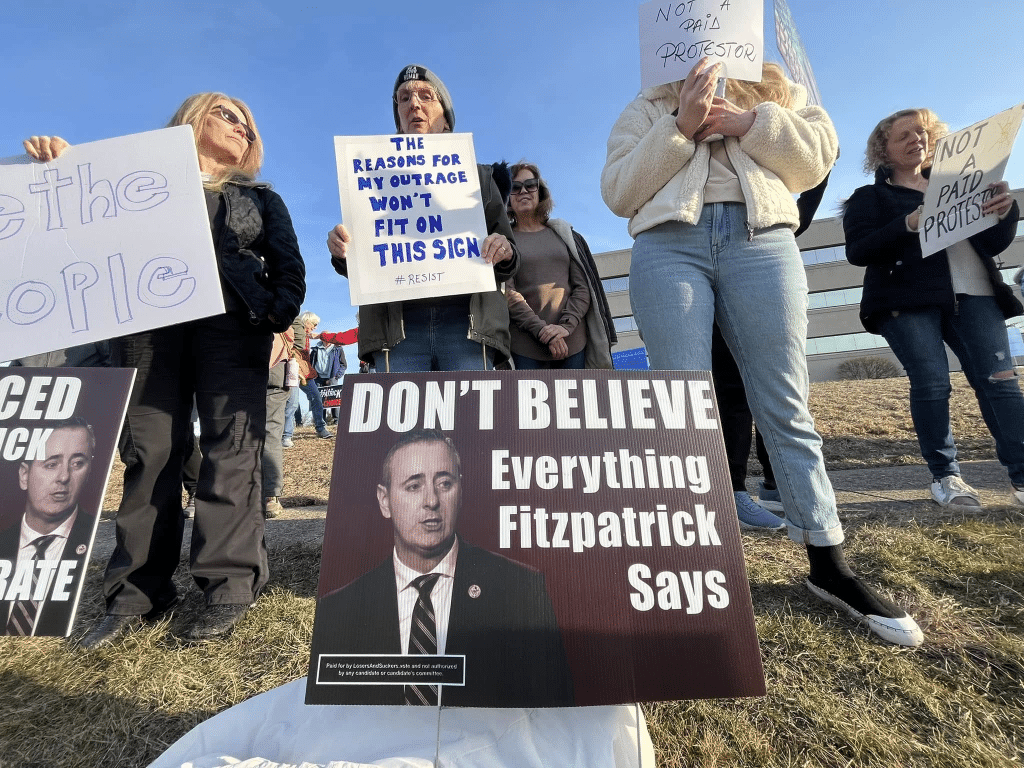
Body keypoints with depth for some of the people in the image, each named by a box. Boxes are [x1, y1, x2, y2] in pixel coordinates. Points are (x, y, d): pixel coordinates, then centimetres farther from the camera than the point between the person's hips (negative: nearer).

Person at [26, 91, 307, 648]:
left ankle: (230, 585, -7)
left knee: (230, 451, -9)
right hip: (150, 325, 2)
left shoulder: (261, 199, 22)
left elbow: (289, 269, 12)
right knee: (149, 451, -2)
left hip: (232, 326, -1)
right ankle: (138, 592, 6)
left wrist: (279, 314, -5)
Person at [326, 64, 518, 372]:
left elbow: (507, 261, 16)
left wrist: (504, 253, -8)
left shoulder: (477, 176, 20)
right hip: (397, 327, 1)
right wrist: (341, 252, -6)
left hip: (467, 323, 0)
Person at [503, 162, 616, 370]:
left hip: (574, 342, 3)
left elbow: (584, 287, 9)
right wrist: (542, 331, -14)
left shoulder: (565, 235, 17)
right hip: (524, 347, -2)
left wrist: (566, 325, -8)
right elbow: (507, 294, -3)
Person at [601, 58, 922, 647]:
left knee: (786, 410, -2)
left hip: (762, 241, 1)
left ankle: (829, 566, 10)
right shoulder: (647, 108, 24)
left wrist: (750, 123, 2)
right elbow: (619, 193, 8)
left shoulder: (774, 90, 28)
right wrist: (680, 125, -1)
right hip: (668, 244, -1)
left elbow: (821, 154, 15)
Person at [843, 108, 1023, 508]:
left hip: (973, 294, 4)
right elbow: (857, 251, -5)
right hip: (908, 300, -4)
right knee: (931, 384, -13)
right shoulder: (869, 197, 13)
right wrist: (908, 224, -18)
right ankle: (945, 475, -3)